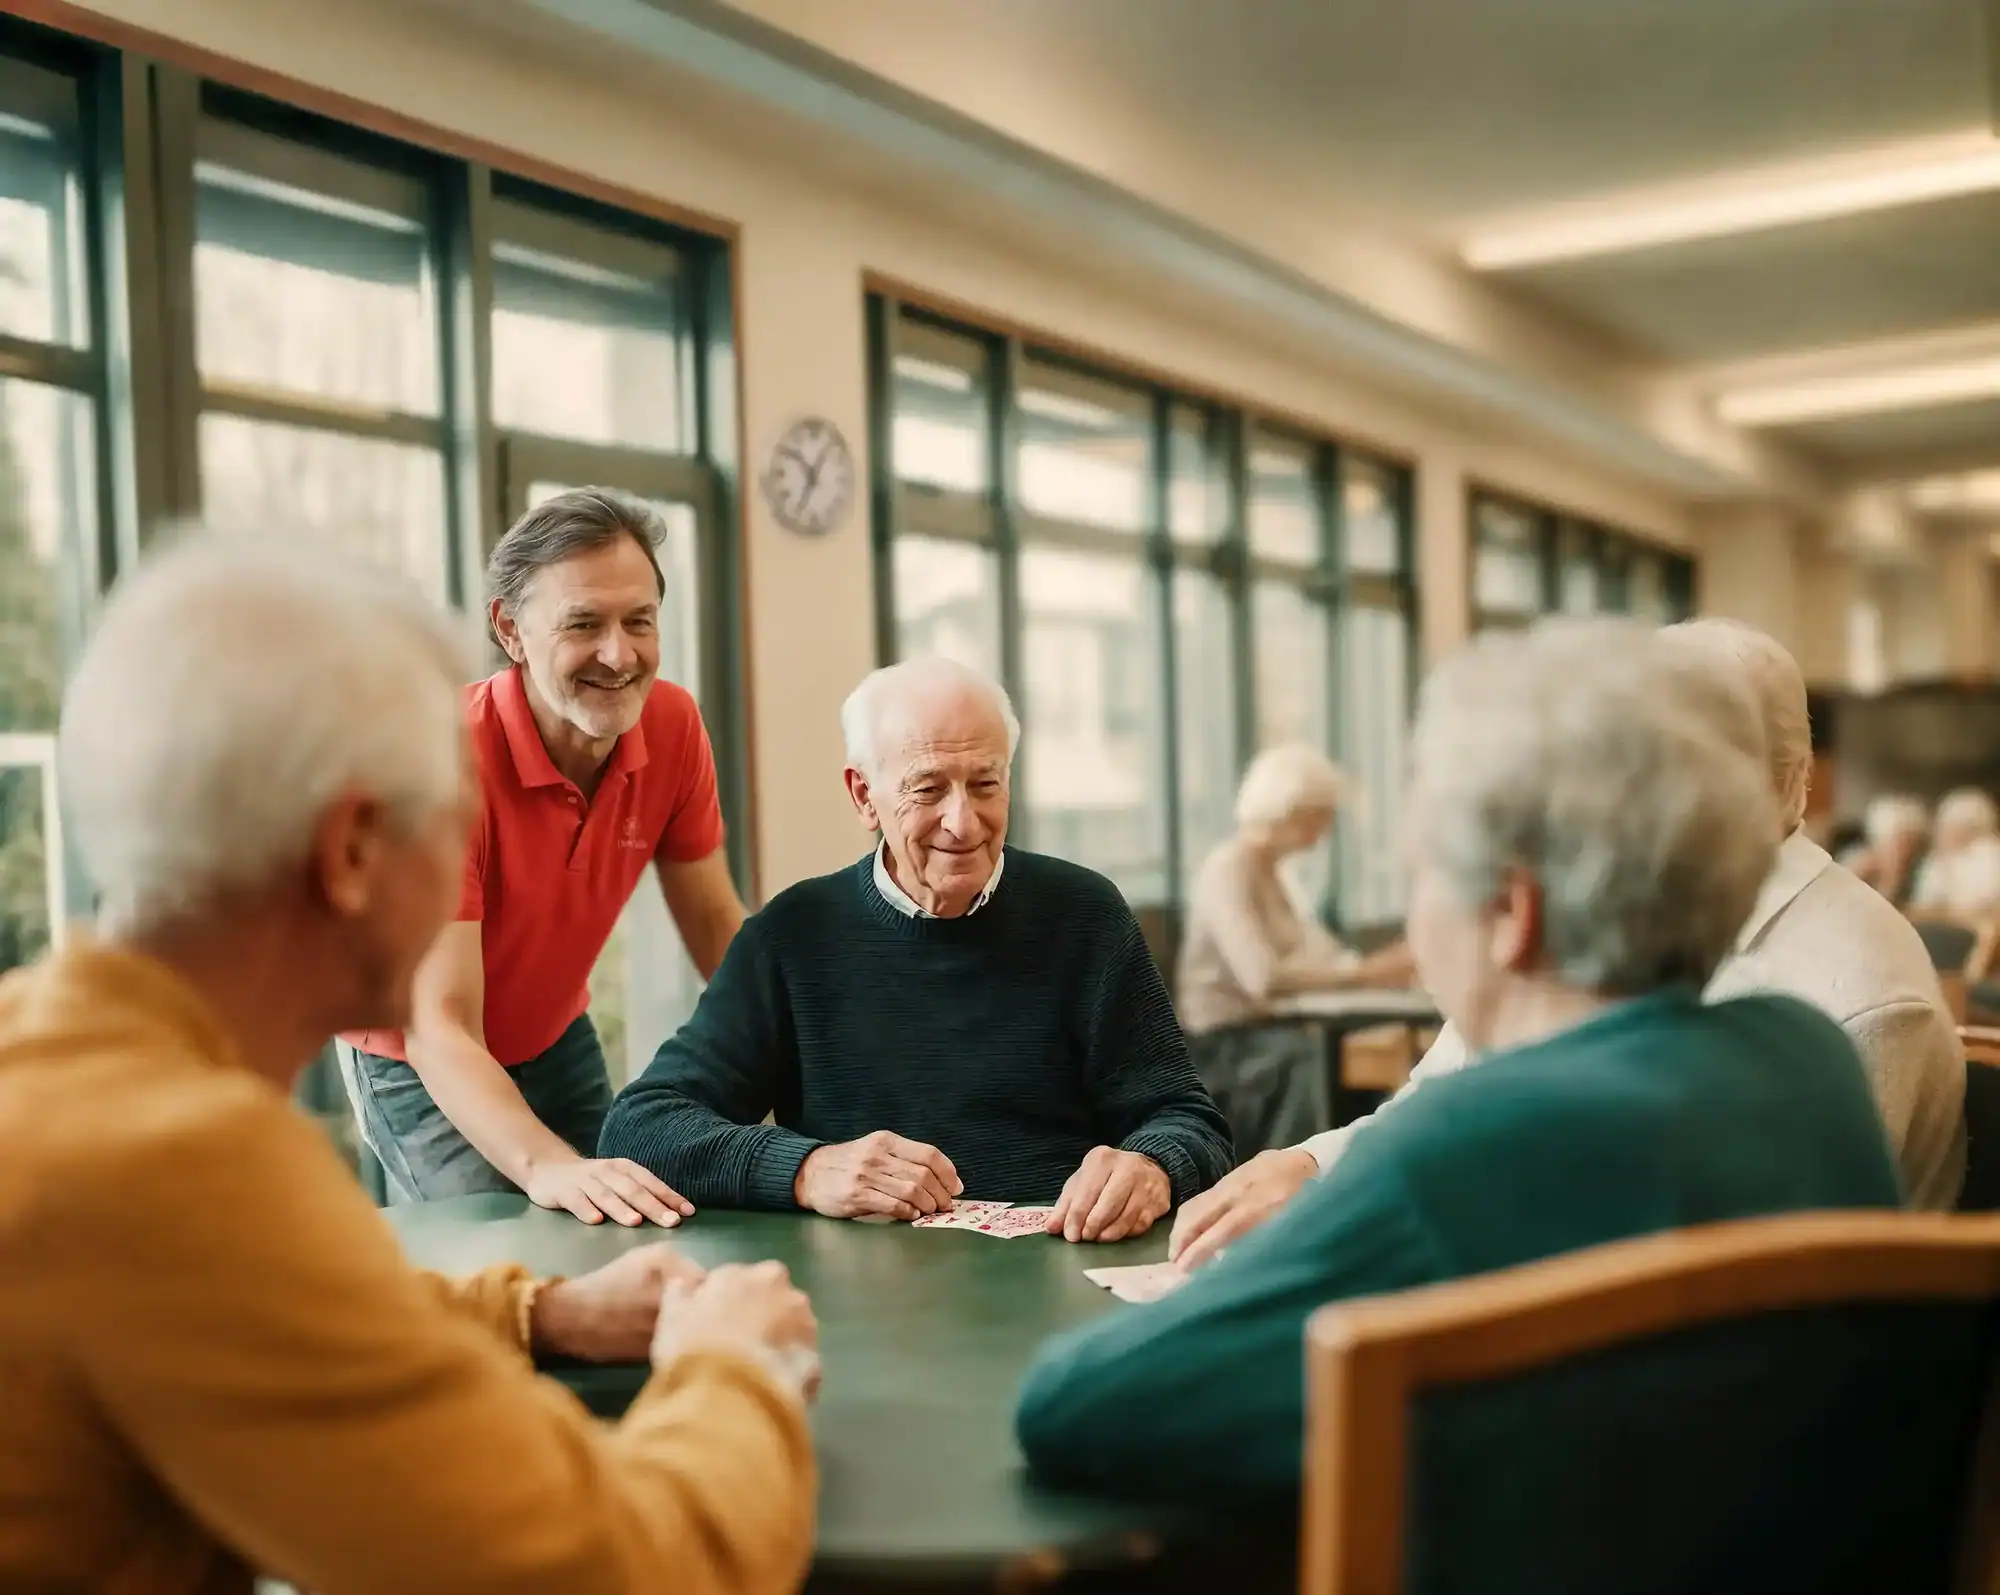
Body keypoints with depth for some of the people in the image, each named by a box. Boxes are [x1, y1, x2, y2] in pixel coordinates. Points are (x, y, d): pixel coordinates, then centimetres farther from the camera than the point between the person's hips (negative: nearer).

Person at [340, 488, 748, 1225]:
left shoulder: (673, 724, -16)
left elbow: (714, 923, -3)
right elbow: (439, 1027, -34)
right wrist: (547, 1166, -51)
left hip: (559, 1042, 6)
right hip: (420, 1063, -5)